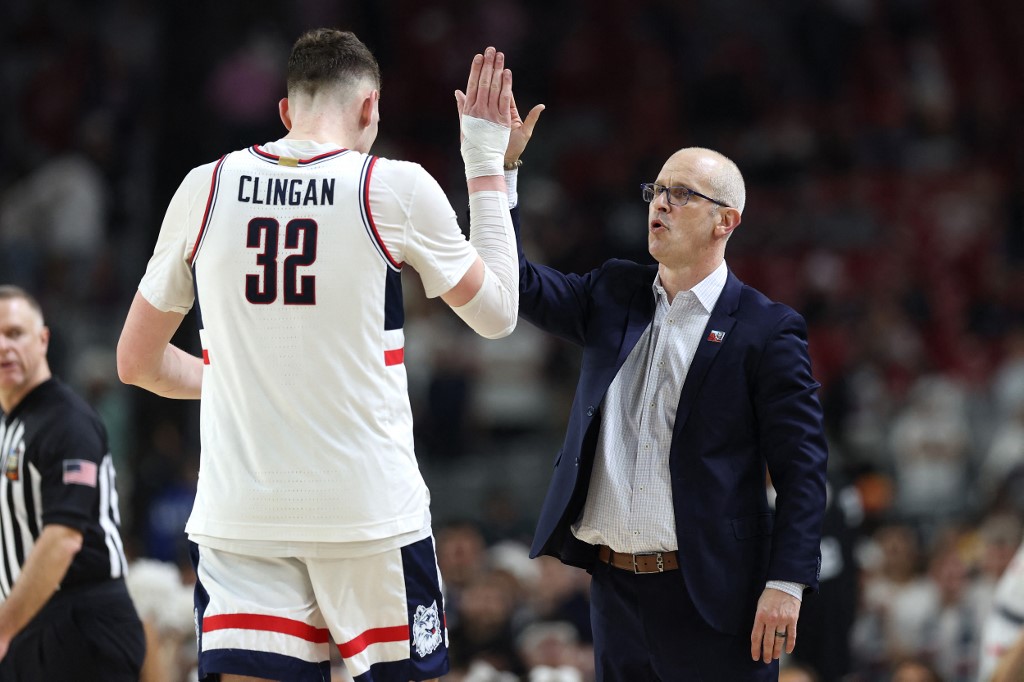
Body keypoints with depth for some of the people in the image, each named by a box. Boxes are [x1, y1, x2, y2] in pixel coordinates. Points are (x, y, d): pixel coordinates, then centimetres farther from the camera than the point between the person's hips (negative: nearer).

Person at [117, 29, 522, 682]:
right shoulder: (396, 188, -3)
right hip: (370, 507, -2)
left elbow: (138, 363, 12)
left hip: (238, 517, 2)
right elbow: (496, 314, 12)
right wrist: (487, 166, 20)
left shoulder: (205, 188, 4)